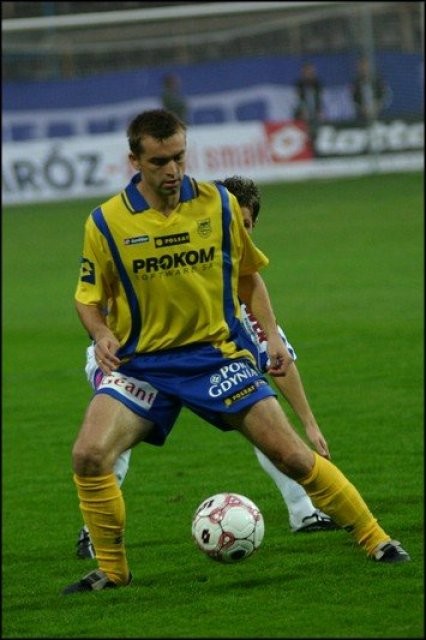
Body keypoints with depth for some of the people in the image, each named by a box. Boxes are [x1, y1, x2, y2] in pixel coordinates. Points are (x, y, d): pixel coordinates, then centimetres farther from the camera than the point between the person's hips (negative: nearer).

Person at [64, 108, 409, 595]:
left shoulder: (219, 204, -2)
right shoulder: (106, 223, -7)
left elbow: (248, 275, 12)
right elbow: (89, 297, 5)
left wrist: (272, 335, 1)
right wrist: (101, 335, -16)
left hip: (217, 352, 0)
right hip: (142, 360, 0)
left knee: (290, 453, -6)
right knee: (88, 455, -20)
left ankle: (375, 541, 9)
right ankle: (111, 570, -1)